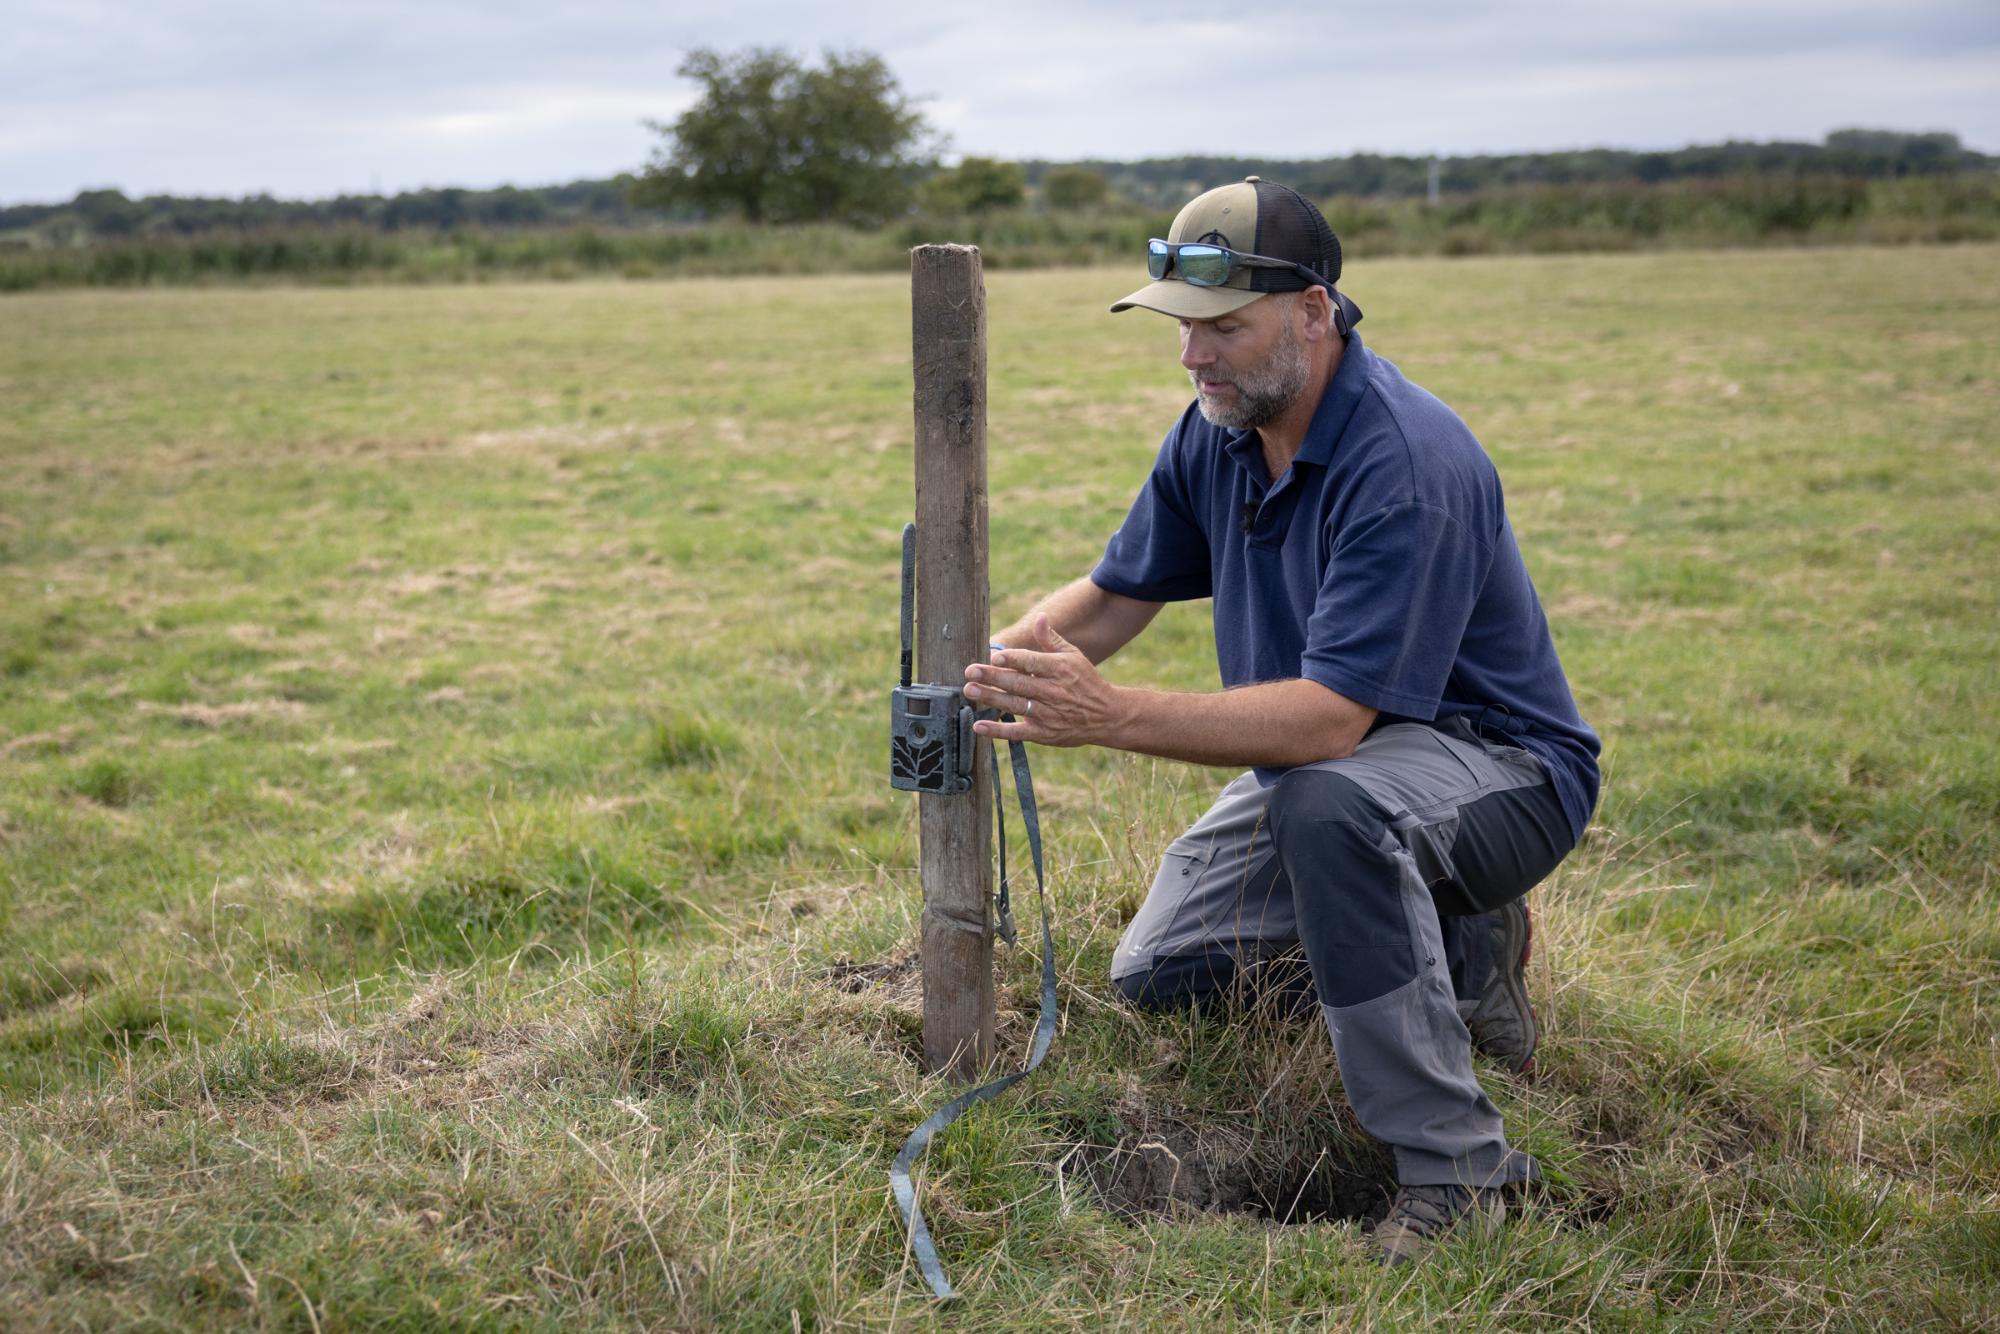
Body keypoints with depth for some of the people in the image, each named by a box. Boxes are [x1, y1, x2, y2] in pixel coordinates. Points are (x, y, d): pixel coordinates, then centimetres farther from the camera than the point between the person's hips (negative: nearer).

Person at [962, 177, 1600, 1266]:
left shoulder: (1408, 466, -31)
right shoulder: (1217, 433, -3)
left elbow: (1330, 718, -37)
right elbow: (1114, 595, 6)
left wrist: (1109, 716, -43)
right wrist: (991, 665, -14)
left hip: (1501, 768, -9)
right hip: (1319, 763, 9)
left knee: (1325, 802, -41)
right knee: (1157, 974, 8)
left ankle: (1453, 1166, -27)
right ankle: (1457, 951, 18)